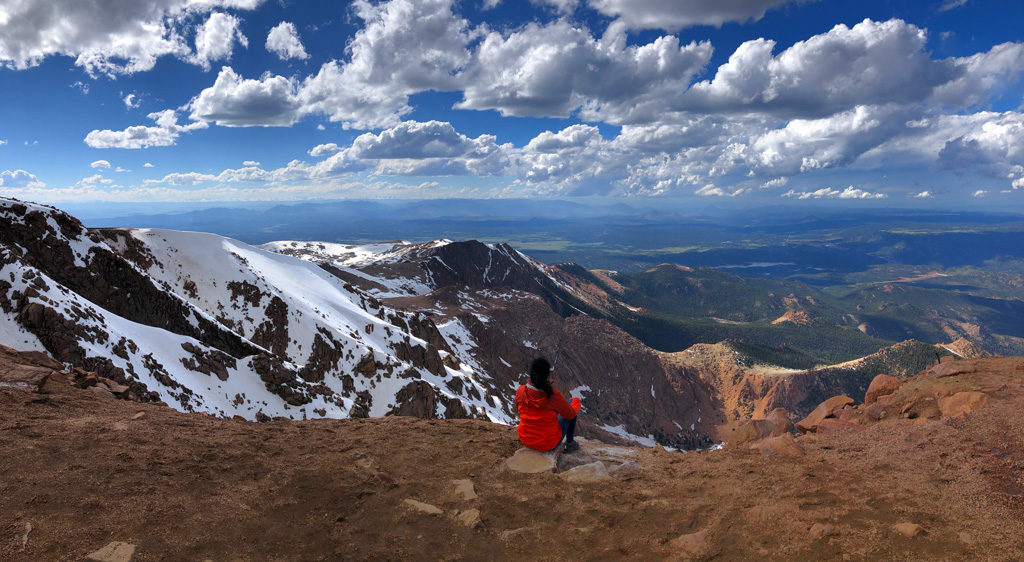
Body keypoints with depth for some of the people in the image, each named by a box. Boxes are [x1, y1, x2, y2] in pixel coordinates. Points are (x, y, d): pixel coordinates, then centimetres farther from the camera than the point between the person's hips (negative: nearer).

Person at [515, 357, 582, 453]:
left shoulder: (520, 391, -16)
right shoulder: (553, 395, -26)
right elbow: (570, 414, -9)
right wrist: (577, 402, 14)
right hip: (549, 444, -4)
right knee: (572, 402, 15)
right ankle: (570, 443, 29)